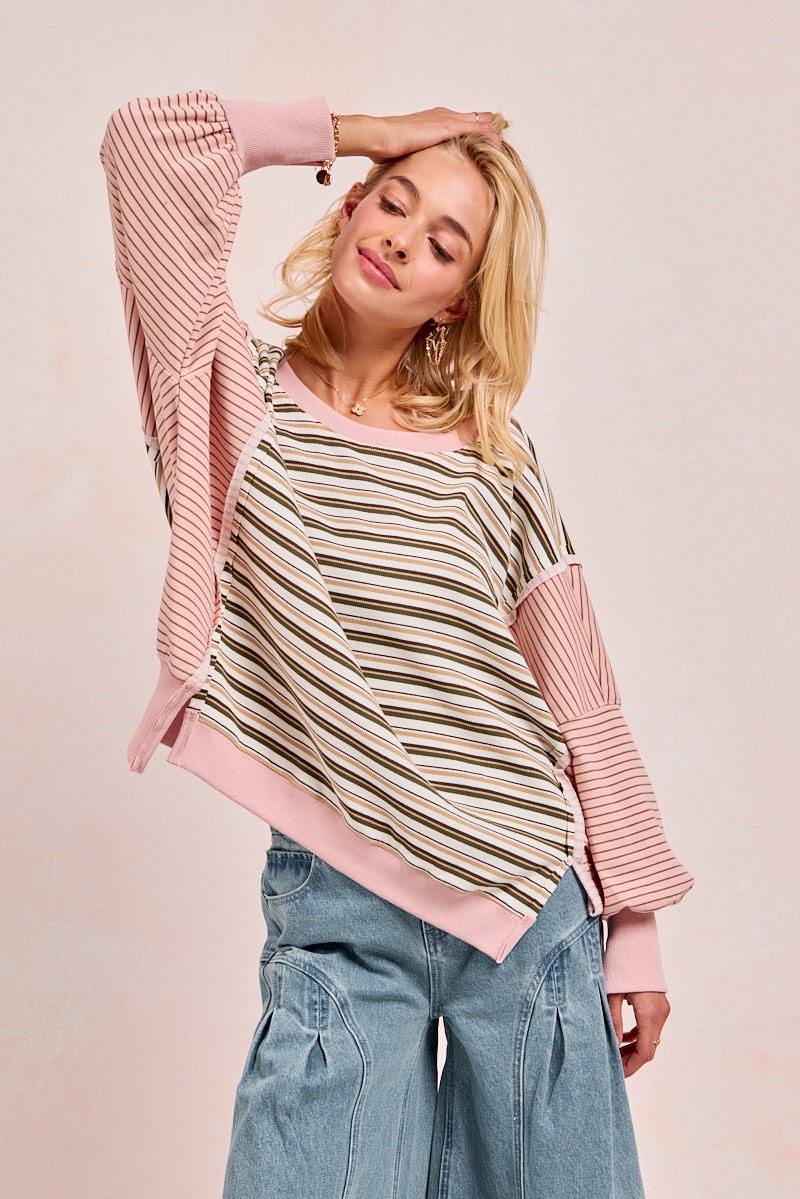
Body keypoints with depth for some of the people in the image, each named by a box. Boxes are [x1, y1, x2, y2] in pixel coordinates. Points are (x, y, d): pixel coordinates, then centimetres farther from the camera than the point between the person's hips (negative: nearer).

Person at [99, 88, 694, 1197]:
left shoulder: (497, 459, 6)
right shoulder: (241, 400, 3)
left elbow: (582, 704, 8)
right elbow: (149, 142, -8)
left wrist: (634, 931, 6)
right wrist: (348, 133, 4)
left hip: (540, 912, 2)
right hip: (342, 916, -2)